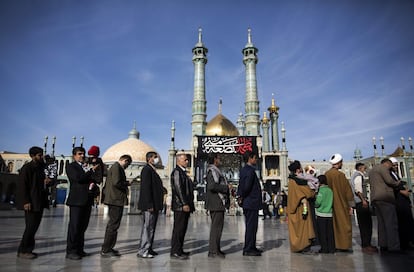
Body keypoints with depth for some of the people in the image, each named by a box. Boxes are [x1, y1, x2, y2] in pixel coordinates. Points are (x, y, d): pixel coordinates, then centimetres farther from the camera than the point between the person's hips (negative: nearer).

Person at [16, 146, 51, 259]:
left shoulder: (40, 167, 16)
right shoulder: (27, 168, -9)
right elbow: (22, 185, -13)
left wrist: (46, 181, 2)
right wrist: (26, 201, -19)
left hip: (39, 202, 8)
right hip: (31, 203, -8)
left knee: (34, 226, 11)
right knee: (31, 227, -6)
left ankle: (28, 249, 20)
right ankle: (22, 251, 6)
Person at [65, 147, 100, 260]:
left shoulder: (87, 166, 18)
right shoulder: (71, 166, -1)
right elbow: (78, 178, -17)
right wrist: (92, 170, -12)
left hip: (87, 200, 7)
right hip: (77, 200, -6)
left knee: (82, 226, 12)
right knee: (74, 226, -3)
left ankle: (79, 250, 20)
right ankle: (70, 251, 6)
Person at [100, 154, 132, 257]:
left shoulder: (115, 167, 18)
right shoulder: (116, 167, -13)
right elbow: (116, 182, -24)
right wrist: (127, 183, -9)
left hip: (113, 200, 11)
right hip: (116, 200, -11)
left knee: (112, 224, 18)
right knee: (113, 225, -5)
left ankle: (107, 248, 28)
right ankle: (105, 250, 2)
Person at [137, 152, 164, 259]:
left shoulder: (152, 170, 18)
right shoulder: (146, 169, -12)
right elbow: (146, 188, -19)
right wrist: (149, 205, -23)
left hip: (154, 205, 10)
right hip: (149, 205, -10)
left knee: (151, 228, 15)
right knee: (148, 227, -5)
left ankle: (148, 249, 24)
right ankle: (143, 251, 3)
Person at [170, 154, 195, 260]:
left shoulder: (182, 172, 20)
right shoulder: (177, 172, -10)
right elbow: (178, 188, -17)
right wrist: (184, 204, -20)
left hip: (185, 205, 10)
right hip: (180, 206, -10)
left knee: (182, 228, 13)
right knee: (178, 229, -5)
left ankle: (179, 250, 21)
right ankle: (175, 252, 1)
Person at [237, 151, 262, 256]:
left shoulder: (244, 170, 14)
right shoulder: (250, 170, -17)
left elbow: (241, 186, 17)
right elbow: (247, 186, -26)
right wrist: (242, 196, -11)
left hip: (248, 203, 10)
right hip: (252, 202, -10)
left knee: (251, 226, 17)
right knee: (251, 226, -2)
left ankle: (251, 247, 27)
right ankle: (247, 249, 5)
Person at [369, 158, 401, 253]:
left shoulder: (372, 170, 26)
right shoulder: (383, 168, -2)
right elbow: (389, 180, -13)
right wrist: (397, 183, 7)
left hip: (374, 198, 9)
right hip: (385, 197, -9)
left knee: (381, 223, 8)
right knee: (391, 222, -8)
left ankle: (383, 245, 6)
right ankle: (393, 247, -10)